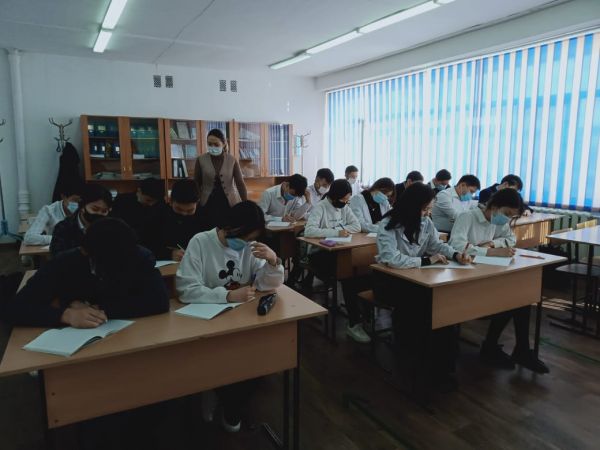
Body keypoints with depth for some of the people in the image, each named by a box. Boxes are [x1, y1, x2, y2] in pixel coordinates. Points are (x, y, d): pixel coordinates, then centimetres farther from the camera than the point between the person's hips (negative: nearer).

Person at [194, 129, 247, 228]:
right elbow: (196, 184, 4)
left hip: (229, 203, 0)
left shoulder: (232, 160, -3)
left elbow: (240, 183, -6)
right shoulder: (201, 160, -2)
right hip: (208, 204, 0)